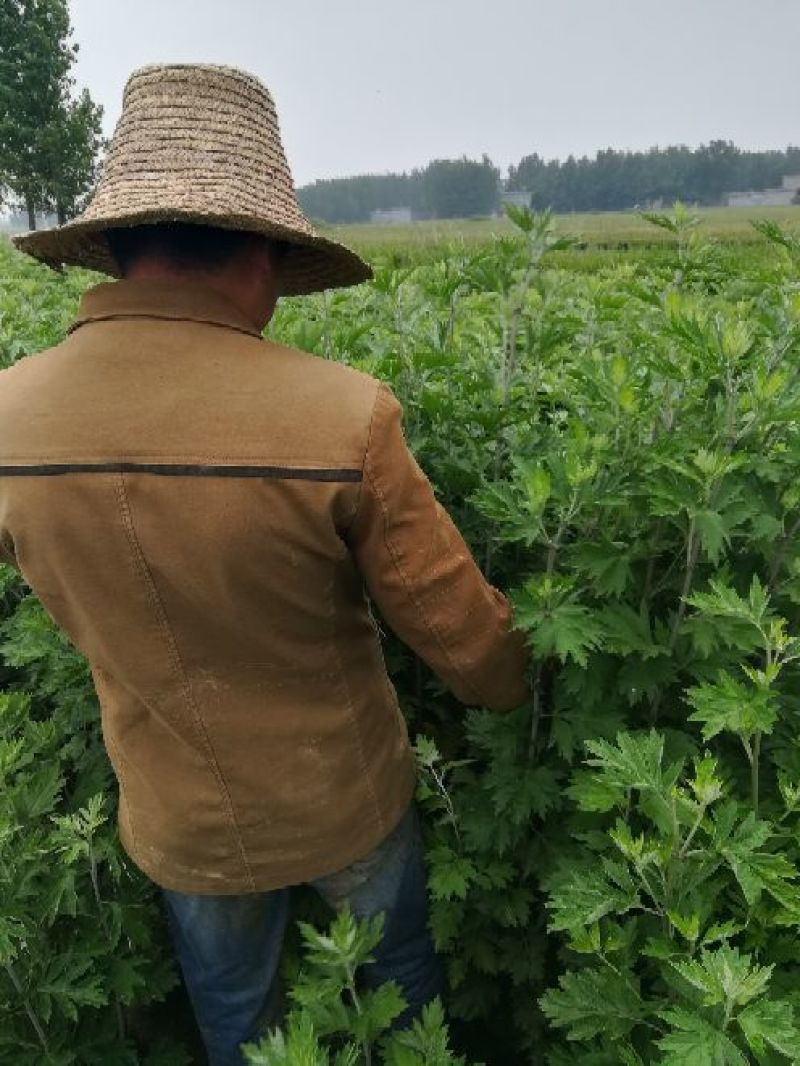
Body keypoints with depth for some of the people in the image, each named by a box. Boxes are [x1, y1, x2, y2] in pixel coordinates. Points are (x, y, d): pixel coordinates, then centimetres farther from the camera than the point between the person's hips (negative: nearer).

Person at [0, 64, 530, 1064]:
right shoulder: (344, 416, -32)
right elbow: (460, 633, -19)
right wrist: (513, 692, 4)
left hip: (179, 822, 3)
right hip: (343, 799, -2)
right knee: (397, 979, 31)